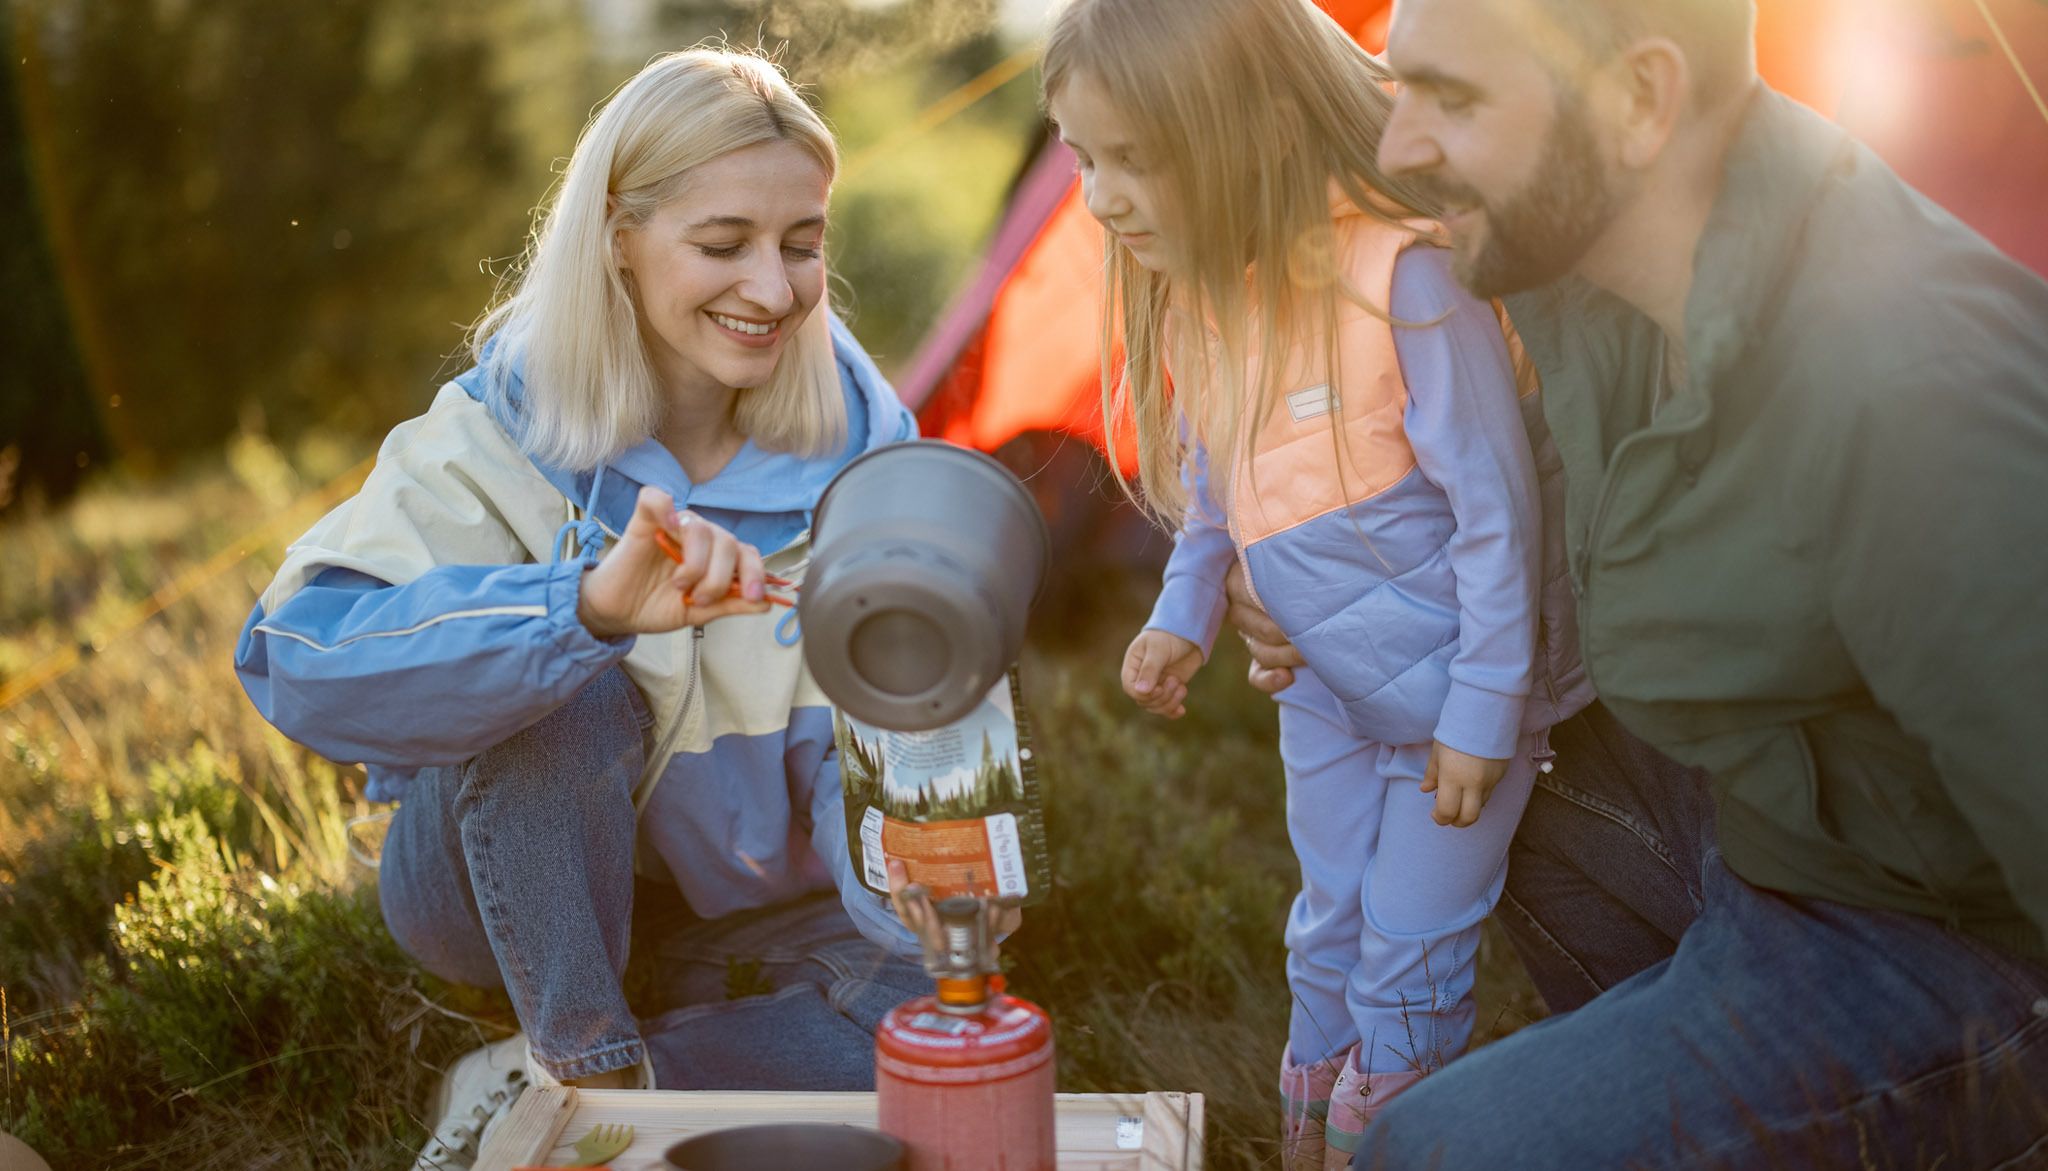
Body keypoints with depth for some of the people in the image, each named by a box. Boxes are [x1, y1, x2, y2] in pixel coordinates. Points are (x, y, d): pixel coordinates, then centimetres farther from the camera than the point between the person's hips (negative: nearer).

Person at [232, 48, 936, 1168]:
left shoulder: (859, 445, -13)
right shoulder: (500, 434, -21)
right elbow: (298, 658, -38)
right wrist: (588, 606, -55)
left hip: (745, 877, 3)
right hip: (502, 873, -3)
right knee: (566, 690, -33)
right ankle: (586, 1065, -14)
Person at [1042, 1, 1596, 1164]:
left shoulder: (1401, 274, -28)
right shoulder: (1196, 288, -5)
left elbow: (1497, 500, -23)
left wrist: (1482, 711, -18)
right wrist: (1185, 615, 4)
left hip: (1455, 688, -6)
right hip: (1325, 687, 6)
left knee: (1409, 967, 9)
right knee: (1327, 941, 21)